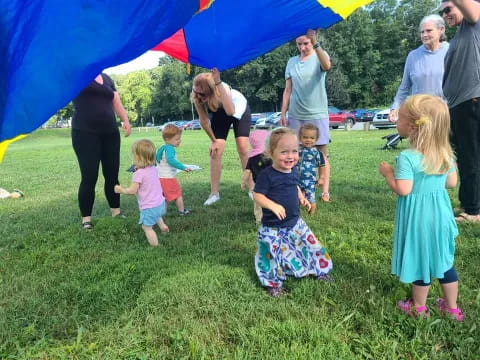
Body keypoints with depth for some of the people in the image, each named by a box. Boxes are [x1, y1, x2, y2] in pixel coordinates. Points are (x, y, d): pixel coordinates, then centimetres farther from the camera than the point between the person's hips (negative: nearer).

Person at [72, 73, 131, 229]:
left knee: (112, 175, 9)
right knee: (89, 177, -4)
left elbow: (116, 102, 15)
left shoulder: (106, 78, 16)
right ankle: (86, 218, 8)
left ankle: (116, 211, 23)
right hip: (85, 134, -5)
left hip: (110, 133, 5)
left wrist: (126, 120, 3)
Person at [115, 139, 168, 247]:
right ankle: (162, 225, 35)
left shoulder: (138, 173, -23)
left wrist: (120, 190, -3)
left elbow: (132, 191, -20)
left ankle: (156, 247, 11)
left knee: (147, 227, 6)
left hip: (149, 207, -8)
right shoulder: (153, 168, 1)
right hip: (160, 203, 8)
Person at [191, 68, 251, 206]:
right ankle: (214, 193, -3)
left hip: (239, 108, -2)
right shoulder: (196, 97, -30)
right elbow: (204, 121, -17)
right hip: (219, 114, 3)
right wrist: (214, 141, -10)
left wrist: (218, 83, -62)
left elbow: (230, 111, -59)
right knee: (216, 151, -10)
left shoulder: (222, 89, -41)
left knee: (243, 148, -12)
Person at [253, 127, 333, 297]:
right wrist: (273, 206, -34)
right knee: (274, 255, 6)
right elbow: (257, 195, -20)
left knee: (309, 244, 16)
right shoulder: (267, 175, -21)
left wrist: (302, 198, 4)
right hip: (273, 227, -6)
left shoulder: (293, 171, 1)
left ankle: (319, 269, 41)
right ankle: (274, 283, 28)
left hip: (294, 222, 6)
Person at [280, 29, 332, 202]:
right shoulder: (292, 62, 11)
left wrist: (315, 44, -34)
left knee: (322, 153, -1)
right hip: (295, 115, 4)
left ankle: (325, 191, 1)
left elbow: (327, 65, -26)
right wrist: (283, 113, 5)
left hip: (317, 114, -3)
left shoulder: (319, 57, 0)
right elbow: (288, 90, 11)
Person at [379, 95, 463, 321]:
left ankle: (418, 308, 28)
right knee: (444, 260, 19)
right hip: (440, 213, 6)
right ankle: (452, 308, 33)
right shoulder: (446, 153, 0)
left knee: (421, 260, 10)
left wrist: (388, 173, -10)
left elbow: (403, 190, -25)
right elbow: (452, 183, 7)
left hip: (418, 218, -6)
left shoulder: (407, 158, -22)